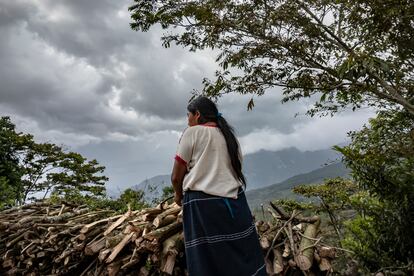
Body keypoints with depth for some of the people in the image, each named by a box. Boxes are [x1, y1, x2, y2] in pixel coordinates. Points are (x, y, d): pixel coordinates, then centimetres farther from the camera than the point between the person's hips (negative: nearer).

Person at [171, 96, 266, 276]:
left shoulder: (192, 132, -1)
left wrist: (179, 195, 17)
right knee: (244, 260, 11)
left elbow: (176, 176, -1)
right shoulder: (230, 135, 17)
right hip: (235, 202, 6)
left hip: (203, 205, -6)